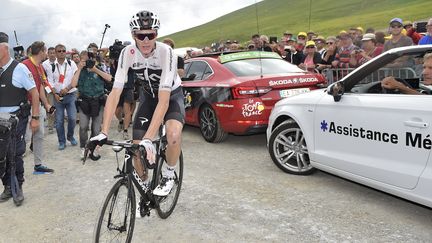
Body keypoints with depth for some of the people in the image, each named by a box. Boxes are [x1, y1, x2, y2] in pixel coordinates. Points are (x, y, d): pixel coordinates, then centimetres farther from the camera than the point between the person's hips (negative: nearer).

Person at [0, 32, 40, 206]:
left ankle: (18, 189, 16)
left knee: (15, 155, 0)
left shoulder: (19, 68, -9)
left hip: (16, 118, -5)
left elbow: (34, 92, -7)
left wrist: (35, 118, -9)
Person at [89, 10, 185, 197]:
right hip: (148, 95, 3)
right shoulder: (128, 53, -23)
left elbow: (164, 99, -39)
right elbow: (115, 93, -25)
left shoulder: (166, 52, -33)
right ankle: (142, 186, 20)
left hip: (171, 94, -3)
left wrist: (148, 139, -48)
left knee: (174, 135, -32)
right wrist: (103, 133, -36)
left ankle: (168, 176, -3)